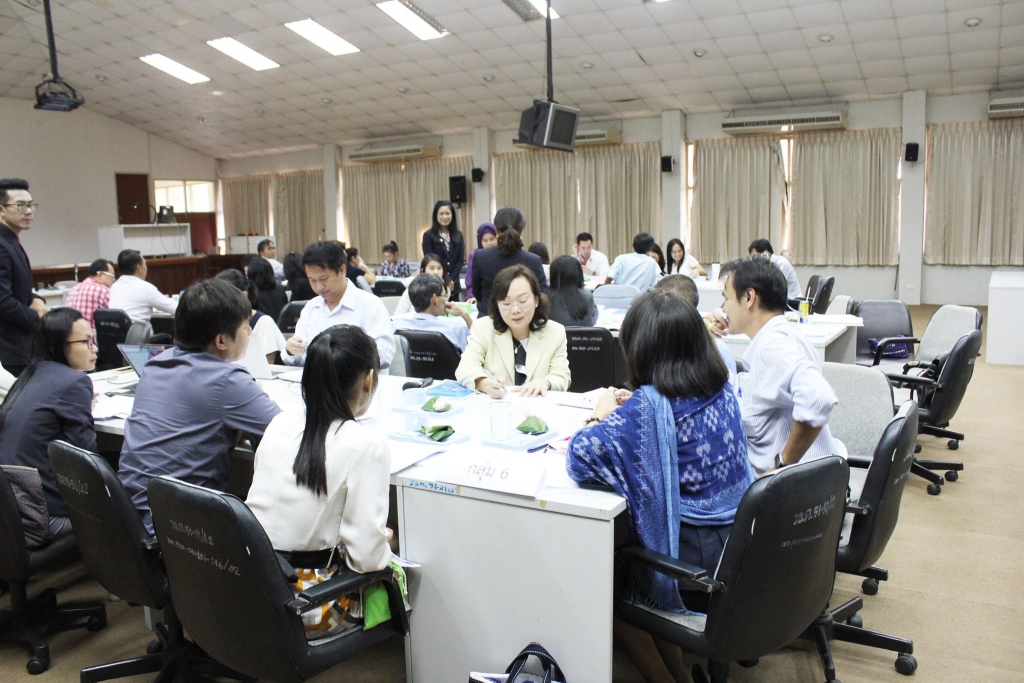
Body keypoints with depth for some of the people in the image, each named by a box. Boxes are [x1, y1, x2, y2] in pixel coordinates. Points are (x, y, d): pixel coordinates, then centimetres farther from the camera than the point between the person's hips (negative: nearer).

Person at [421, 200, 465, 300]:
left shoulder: (458, 235, 10)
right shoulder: (428, 236, -1)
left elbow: (460, 260, 6)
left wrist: (451, 280, -7)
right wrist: (445, 281, -12)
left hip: (453, 285, 4)